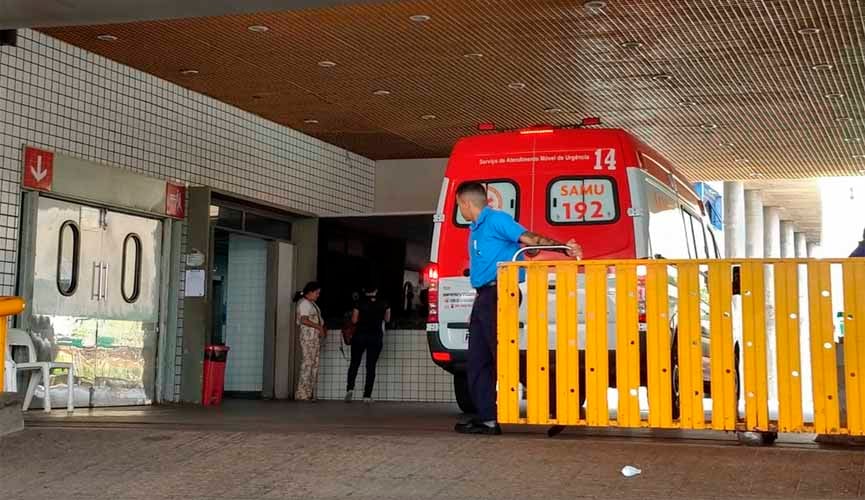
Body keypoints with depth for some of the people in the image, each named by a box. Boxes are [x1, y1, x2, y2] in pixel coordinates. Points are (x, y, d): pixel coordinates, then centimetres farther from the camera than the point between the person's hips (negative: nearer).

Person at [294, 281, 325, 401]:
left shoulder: (312, 303, 20)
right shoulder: (304, 303, -9)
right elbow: (304, 320, -21)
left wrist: (323, 328, 7)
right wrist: (319, 327, -18)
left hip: (316, 337, 10)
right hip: (308, 337, -10)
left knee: (314, 365, 7)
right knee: (307, 364, -10)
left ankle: (310, 393, 9)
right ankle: (303, 393, -8)